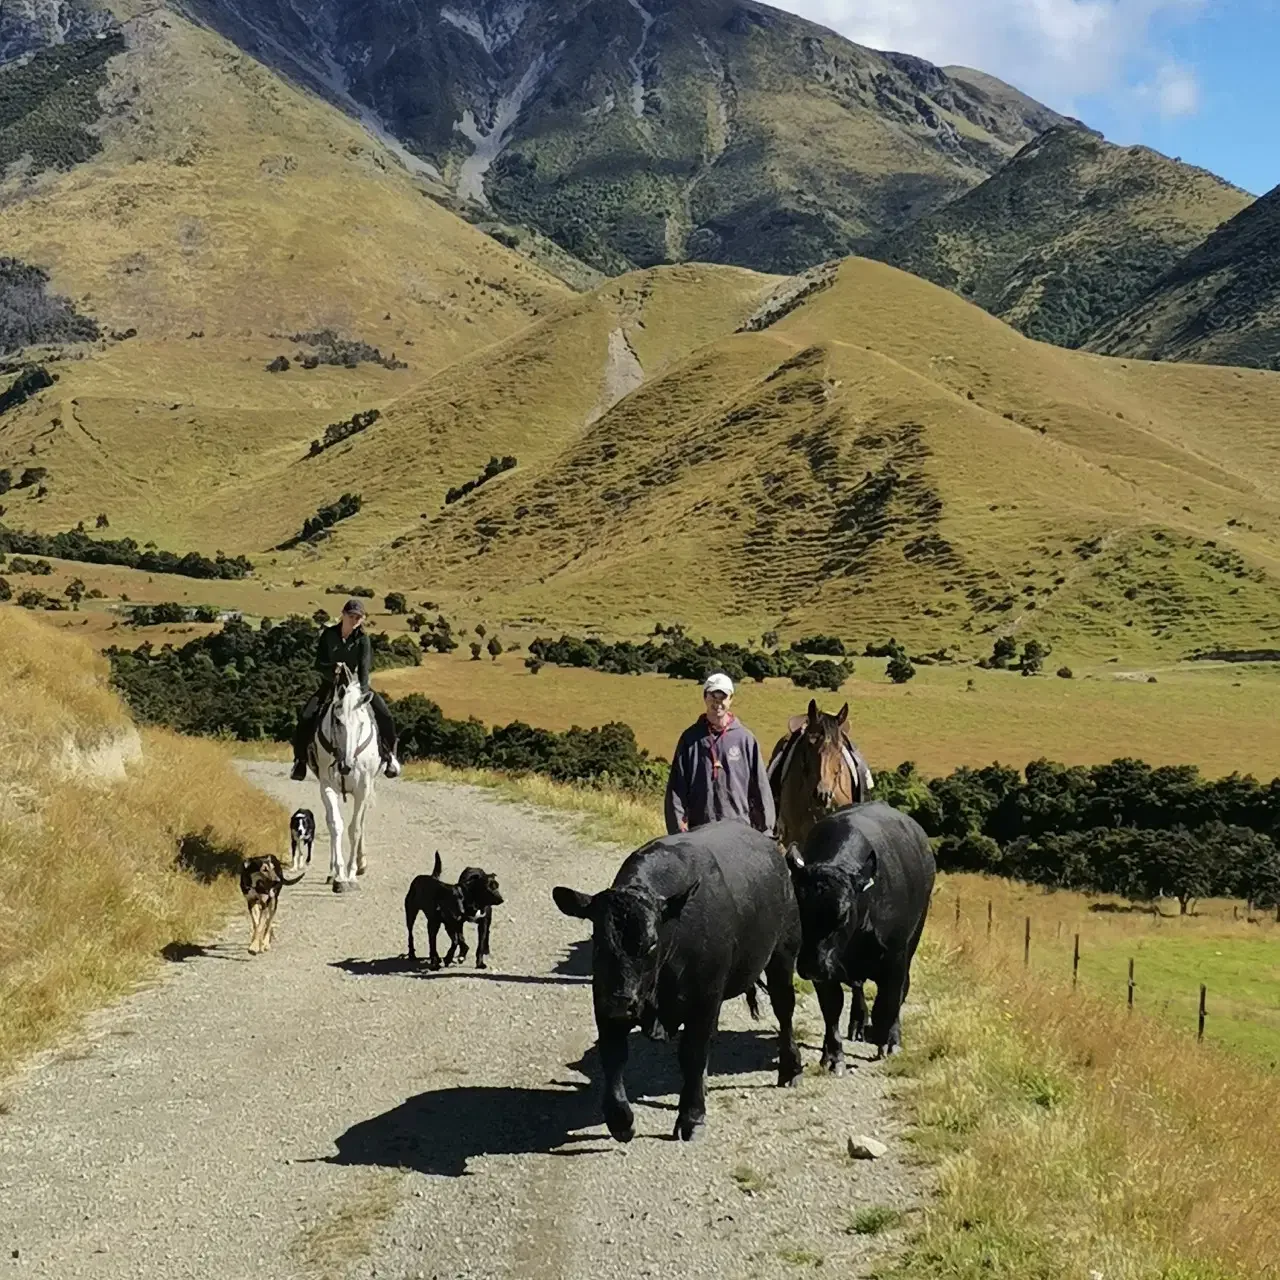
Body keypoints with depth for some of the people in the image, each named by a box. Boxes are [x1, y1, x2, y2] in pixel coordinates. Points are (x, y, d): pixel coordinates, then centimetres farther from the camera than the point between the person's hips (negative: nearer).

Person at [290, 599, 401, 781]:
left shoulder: (362, 640, -9)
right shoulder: (329, 635, -7)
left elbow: (364, 666, -22)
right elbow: (319, 664, -8)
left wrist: (362, 691, -37)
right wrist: (333, 669, -29)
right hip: (330, 684, 0)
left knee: (384, 715, -19)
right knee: (306, 717, -22)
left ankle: (388, 754, 3)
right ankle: (300, 759, -4)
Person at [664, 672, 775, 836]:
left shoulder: (745, 738, 4)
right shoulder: (690, 738, 6)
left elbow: (760, 785, 7)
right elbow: (676, 786, 6)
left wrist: (766, 829, 5)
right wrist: (678, 825, -3)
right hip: (698, 829, 0)